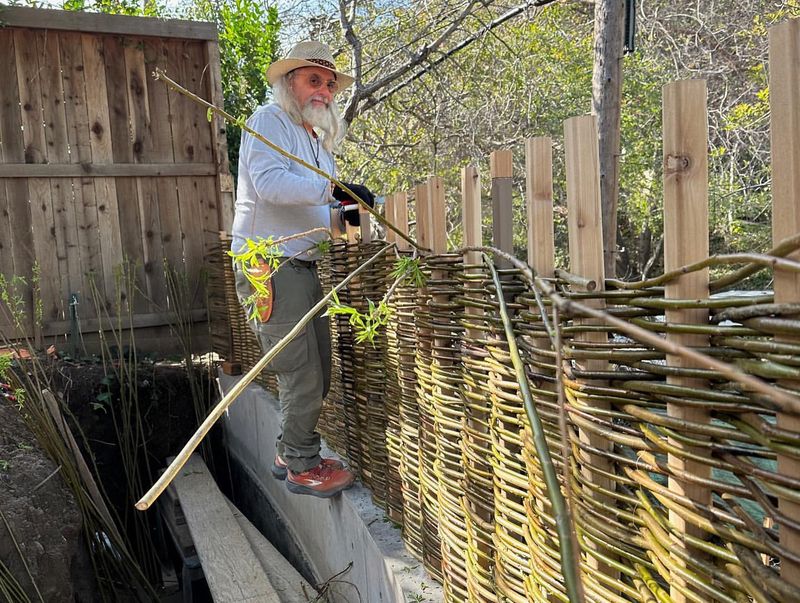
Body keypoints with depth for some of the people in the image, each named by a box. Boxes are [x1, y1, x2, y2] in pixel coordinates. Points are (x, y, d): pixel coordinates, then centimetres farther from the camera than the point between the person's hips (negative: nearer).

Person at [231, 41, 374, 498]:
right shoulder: (269, 120, -5)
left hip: (302, 267, 9)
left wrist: (344, 214, 9)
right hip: (270, 267, -9)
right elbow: (270, 184, -22)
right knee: (302, 371, -7)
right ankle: (302, 467, 9)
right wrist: (333, 190, -27)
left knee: (317, 370, 12)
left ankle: (290, 453, 28)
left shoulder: (318, 140, 23)